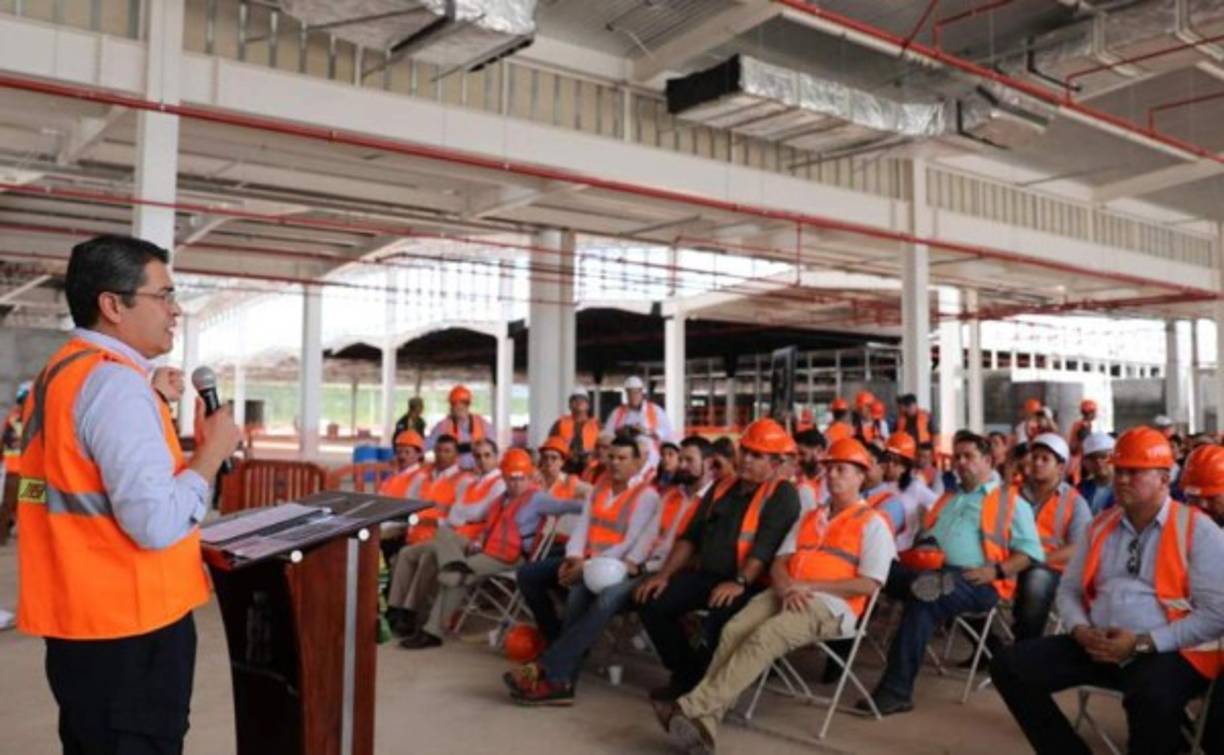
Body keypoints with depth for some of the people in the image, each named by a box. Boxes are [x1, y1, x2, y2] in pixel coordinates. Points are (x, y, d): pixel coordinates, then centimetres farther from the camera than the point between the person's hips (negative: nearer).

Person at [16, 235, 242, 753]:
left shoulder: (59, 374, 10)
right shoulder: (116, 381, -20)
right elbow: (157, 523, -27)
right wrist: (213, 450, -15)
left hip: (82, 617, 9)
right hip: (127, 630, -9)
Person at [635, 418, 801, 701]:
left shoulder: (783, 494, -5)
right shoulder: (722, 487, 16)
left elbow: (766, 545, -18)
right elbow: (691, 535, 15)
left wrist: (740, 582, -29)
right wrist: (665, 574, 5)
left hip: (751, 585, -7)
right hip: (706, 575, 7)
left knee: (718, 619, -35)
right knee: (653, 601, -11)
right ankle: (687, 674, 6)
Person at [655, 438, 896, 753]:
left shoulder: (872, 523, 6)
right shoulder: (809, 518, 26)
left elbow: (869, 584, -5)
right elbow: (779, 562, 16)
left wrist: (809, 586, -12)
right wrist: (787, 587, -9)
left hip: (830, 604, -6)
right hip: (785, 595, 6)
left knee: (764, 637, -31)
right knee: (733, 630, -23)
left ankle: (693, 707, -38)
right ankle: (704, 722, -33)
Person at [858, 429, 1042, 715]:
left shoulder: (1011, 502, 15)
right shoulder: (946, 499, 32)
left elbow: (1030, 551, 5)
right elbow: (922, 539, 26)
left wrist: (995, 571, -10)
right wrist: (917, 557, 4)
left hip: (975, 582, -5)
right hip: (928, 572, 5)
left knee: (922, 599, -35)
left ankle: (897, 690, -33)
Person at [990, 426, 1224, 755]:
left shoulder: (1197, 529, -3)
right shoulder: (1100, 525, 14)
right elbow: (1069, 590, 17)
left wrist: (1142, 643, -16)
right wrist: (1080, 630, -5)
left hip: (1170, 652, -5)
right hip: (1097, 646, 6)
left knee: (1151, 696, -40)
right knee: (1010, 666, -11)